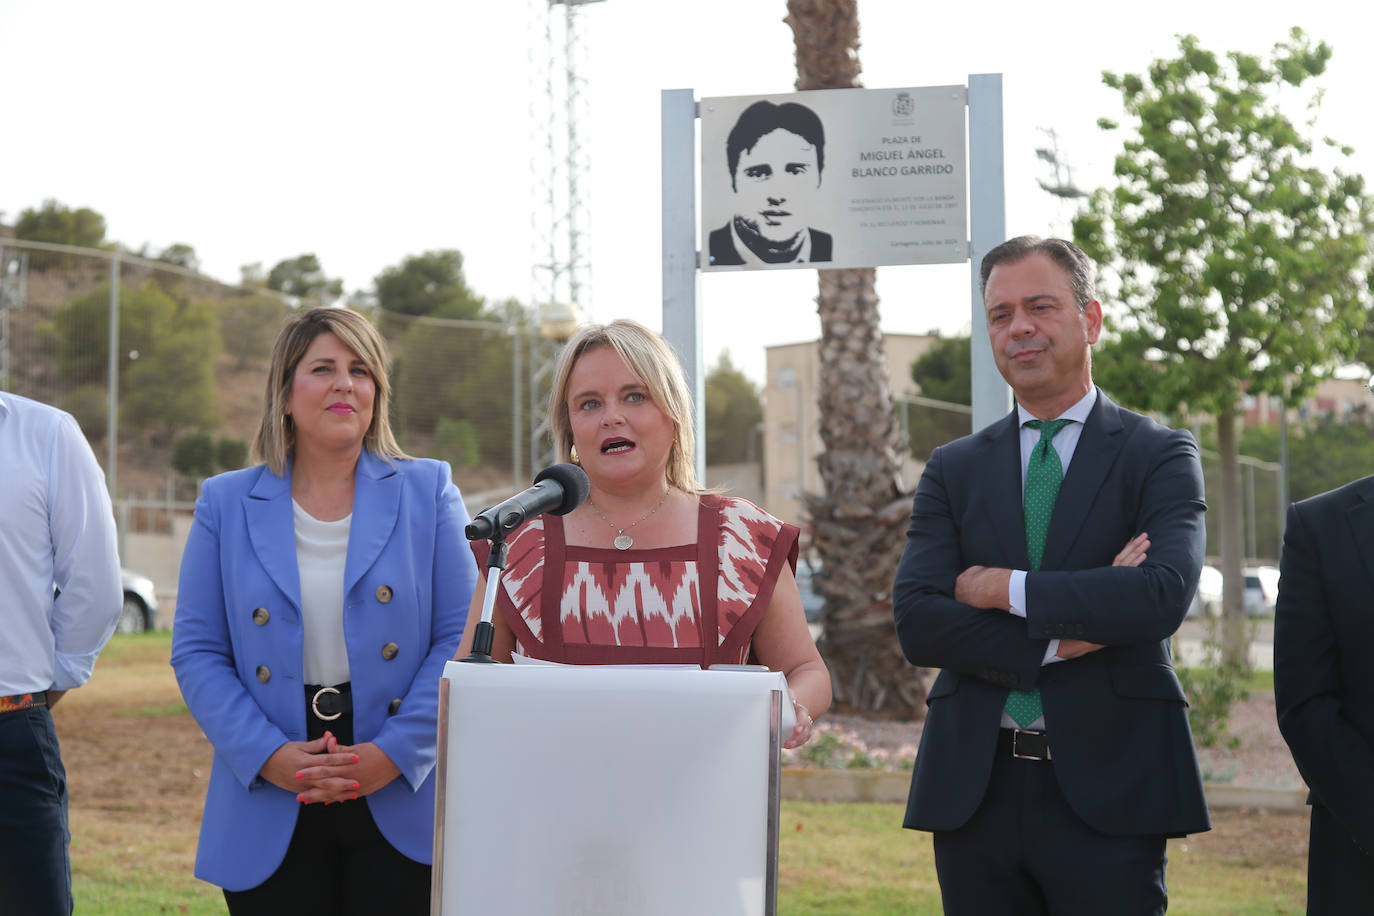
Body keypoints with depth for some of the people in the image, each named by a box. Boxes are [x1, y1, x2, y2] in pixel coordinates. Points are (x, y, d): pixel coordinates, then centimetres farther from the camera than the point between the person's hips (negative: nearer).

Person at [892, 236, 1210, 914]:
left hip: (1106, 789, -3)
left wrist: (1004, 588, -10)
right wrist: (1059, 640, -13)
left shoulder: (1160, 456, 3)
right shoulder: (953, 470, 12)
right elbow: (916, 622, -2)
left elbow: (1164, 594, -15)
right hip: (975, 792, 3)